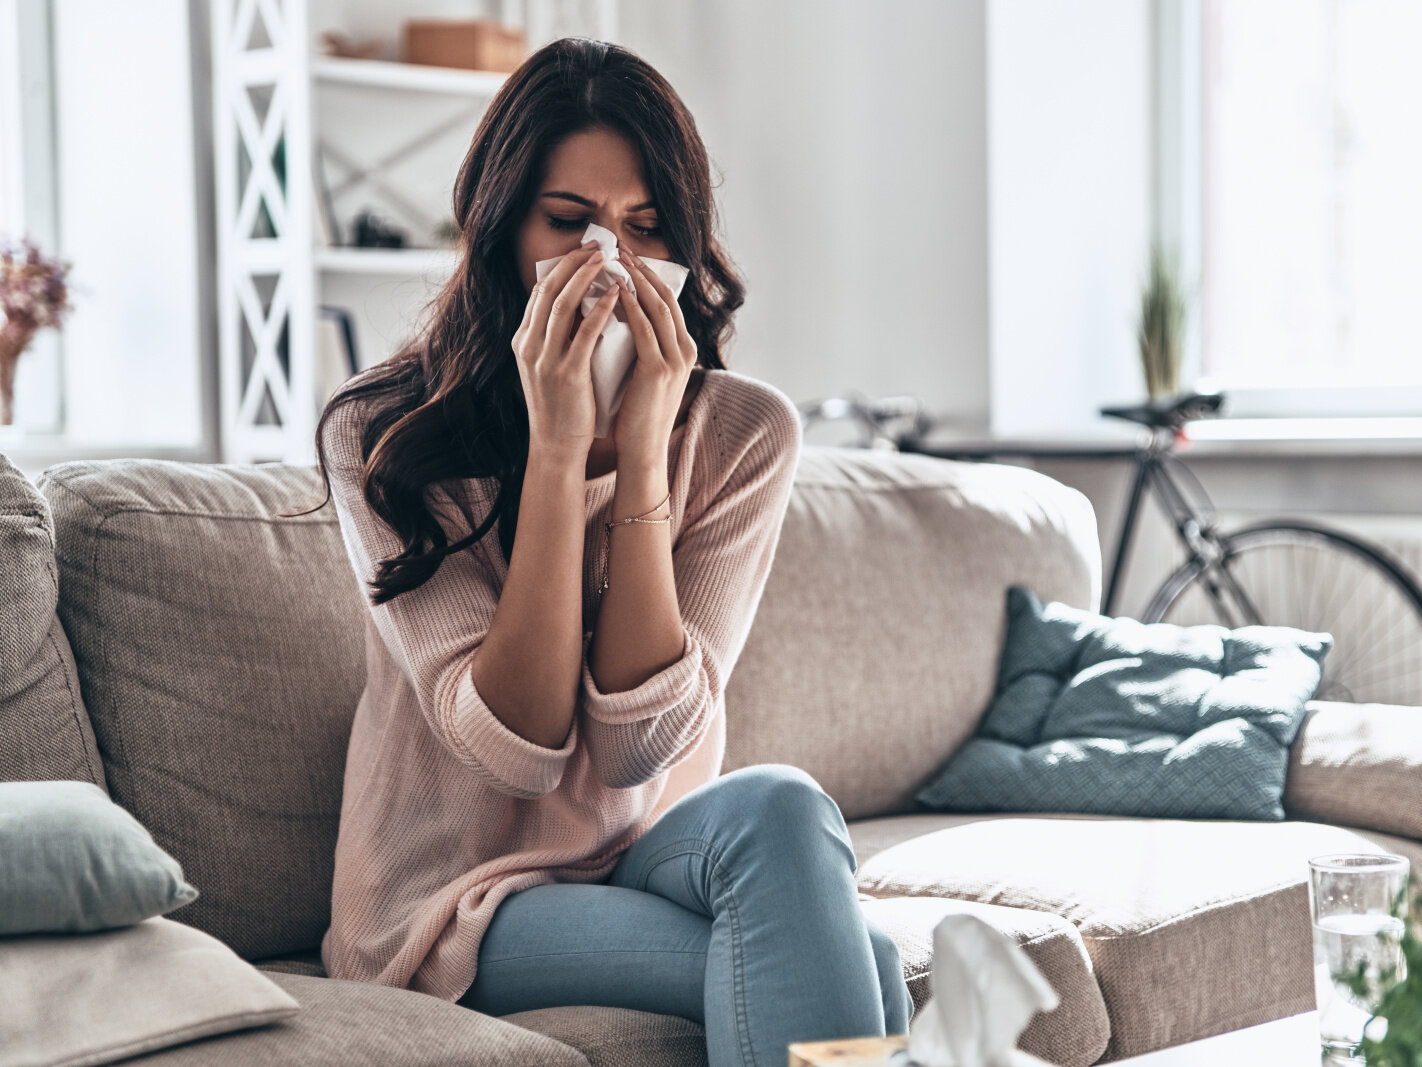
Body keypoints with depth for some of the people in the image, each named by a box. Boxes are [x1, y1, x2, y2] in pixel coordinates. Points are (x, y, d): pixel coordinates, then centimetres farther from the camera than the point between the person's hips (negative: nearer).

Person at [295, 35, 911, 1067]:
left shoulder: (744, 431, -4)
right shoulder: (379, 435, -10)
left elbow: (640, 747, -14)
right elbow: (514, 749, -19)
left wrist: (643, 452, -21)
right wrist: (556, 448, -23)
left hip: (655, 854, 3)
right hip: (461, 903, -3)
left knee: (779, 805, -32)